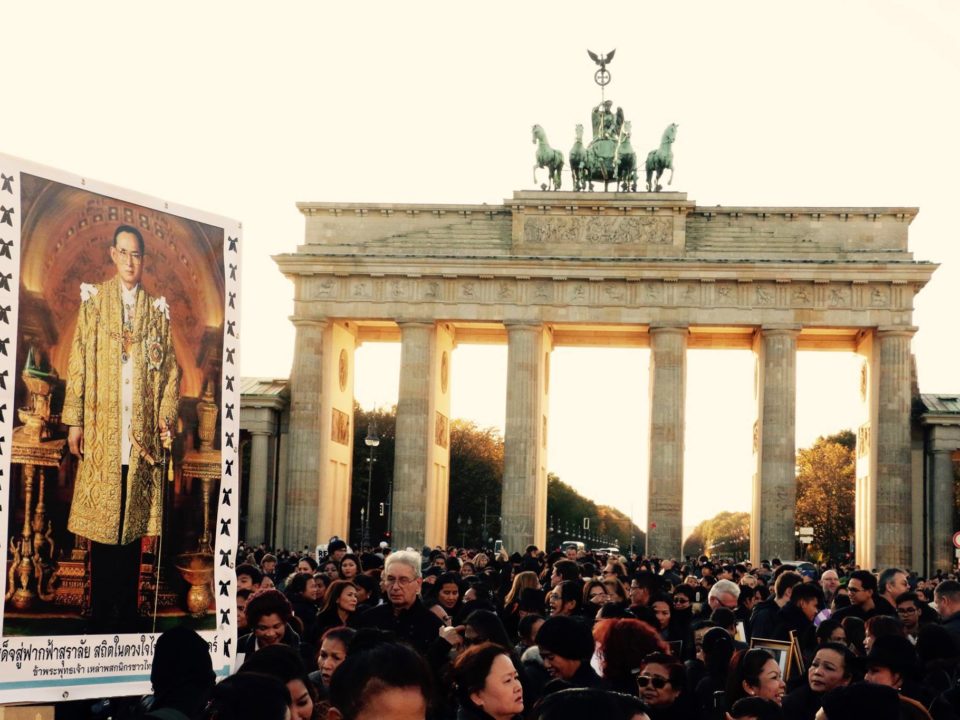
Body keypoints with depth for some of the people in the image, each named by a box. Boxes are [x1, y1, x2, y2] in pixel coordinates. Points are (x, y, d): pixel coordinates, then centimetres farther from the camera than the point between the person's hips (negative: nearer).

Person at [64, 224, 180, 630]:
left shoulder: (157, 309, 11)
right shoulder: (94, 300, 6)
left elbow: (170, 368, 10)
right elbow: (78, 362, 3)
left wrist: (166, 416, -2)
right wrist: (74, 420, -3)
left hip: (142, 434, 2)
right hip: (101, 432, -1)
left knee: (134, 523, 3)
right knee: (101, 523, -1)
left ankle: (127, 618, 9)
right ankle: (100, 618, 6)